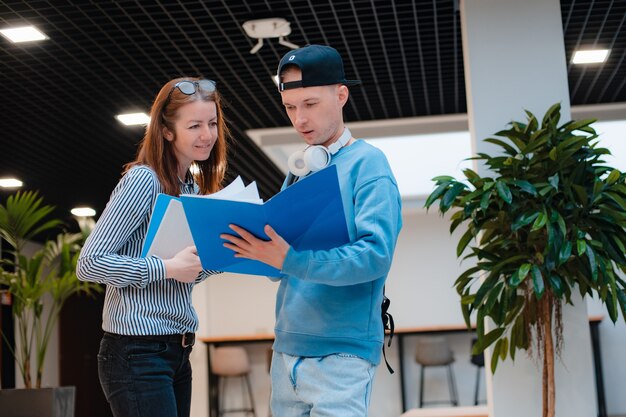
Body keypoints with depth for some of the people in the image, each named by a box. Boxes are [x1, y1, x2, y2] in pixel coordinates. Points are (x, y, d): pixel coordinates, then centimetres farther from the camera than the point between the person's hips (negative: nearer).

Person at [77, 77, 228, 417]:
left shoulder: (195, 186, 12)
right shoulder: (143, 180, -13)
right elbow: (88, 264, -17)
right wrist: (167, 267, -21)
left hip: (176, 351, 8)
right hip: (137, 353, -8)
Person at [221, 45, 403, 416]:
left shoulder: (367, 163, -7)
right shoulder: (300, 167, 13)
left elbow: (376, 255, -19)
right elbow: (282, 252, 15)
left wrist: (291, 261, -26)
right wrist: (256, 249, -7)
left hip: (341, 354, -7)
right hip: (287, 349, 7)